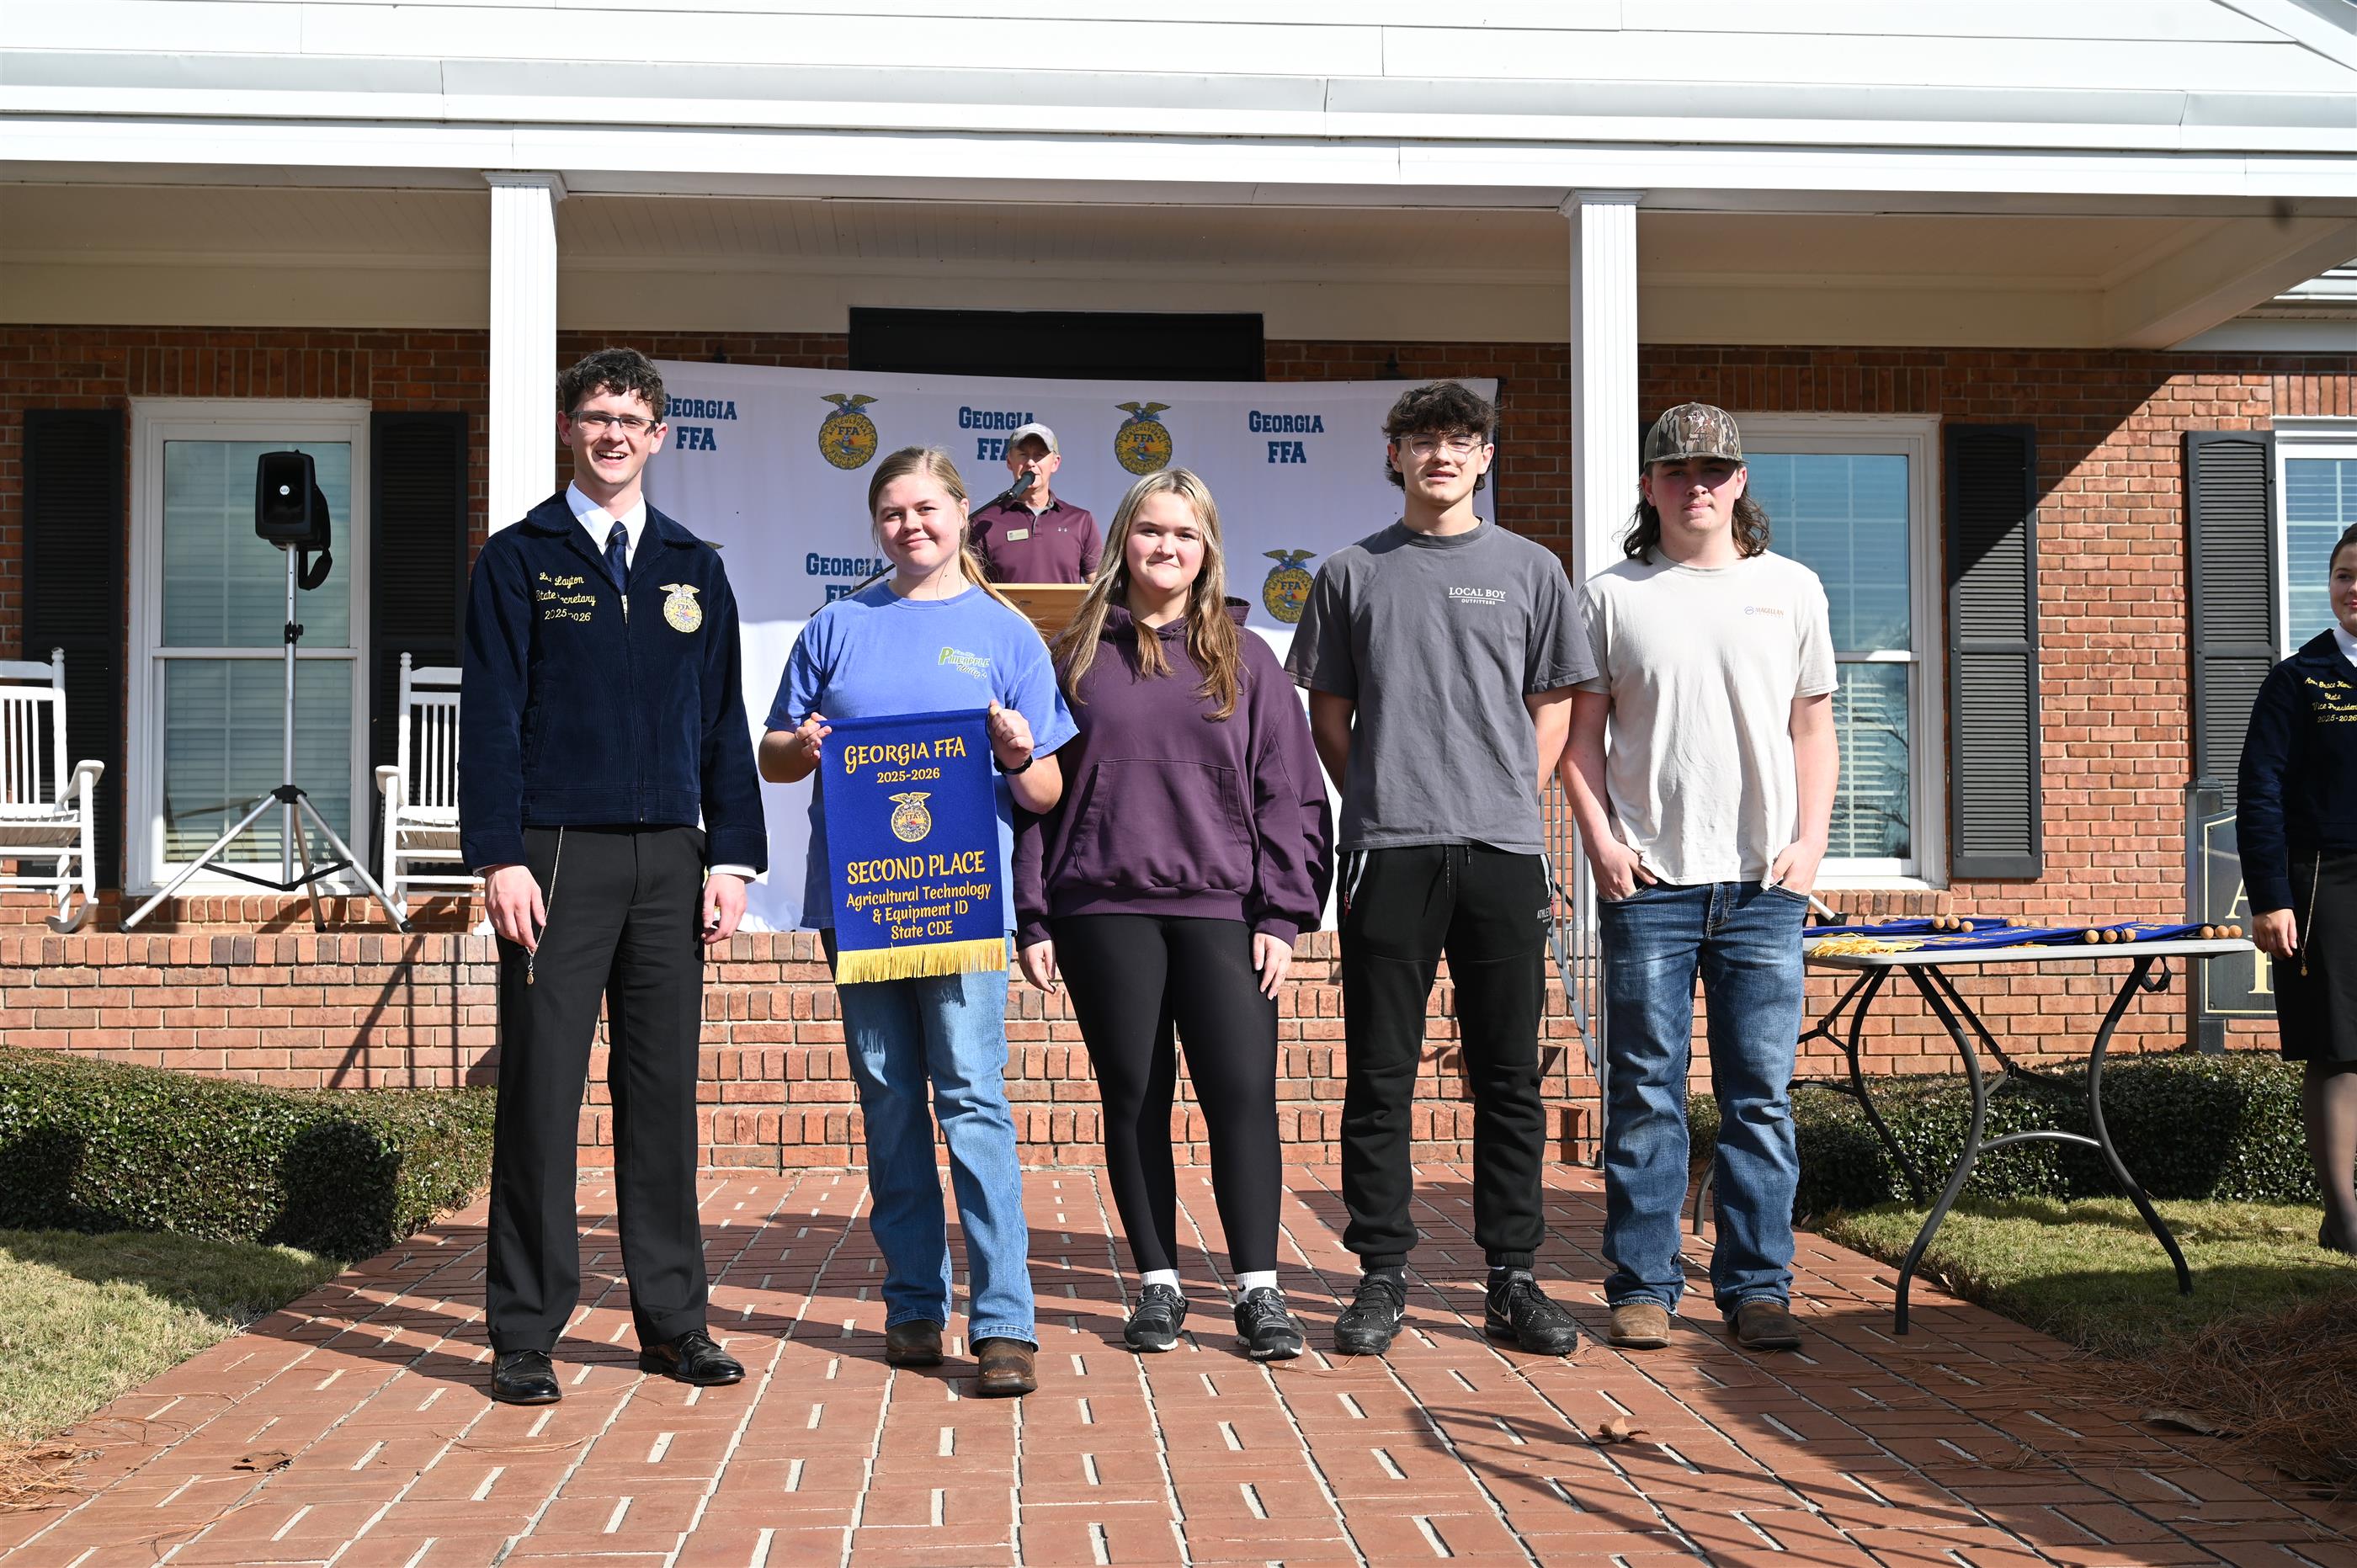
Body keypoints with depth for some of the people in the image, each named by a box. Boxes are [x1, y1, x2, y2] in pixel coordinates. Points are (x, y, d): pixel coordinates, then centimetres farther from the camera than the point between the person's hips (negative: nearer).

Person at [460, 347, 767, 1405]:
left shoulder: (695, 570, 14)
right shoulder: (518, 561, 5)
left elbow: (723, 721, 14)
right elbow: (490, 714, -1)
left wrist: (733, 856, 5)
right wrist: (499, 859, -11)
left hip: (667, 861, 3)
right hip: (556, 858, -3)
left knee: (665, 1092, 6)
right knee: (541, 1092, -1)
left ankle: (672, 1322, 15)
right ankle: (525, 1335, 8)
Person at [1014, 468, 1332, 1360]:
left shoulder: (1243, 659, 8)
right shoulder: (1078, 658, 9)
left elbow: (1290, 793, 6)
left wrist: (1282, 915, -2)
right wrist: (1034, 919, 3)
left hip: (1220, 909, -1)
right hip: (1105, 911, 1)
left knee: (1243, 1092, -7)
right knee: (1133, 1100, 6)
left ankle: (1258, 1289, 3)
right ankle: (1158, 1284, 17)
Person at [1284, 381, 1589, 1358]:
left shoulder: (1530, 570, 11)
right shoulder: (1351, 574, 10)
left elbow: (1552, 709, 13)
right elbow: (1329, 715, 12)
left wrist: (1506, 804, 4)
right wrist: (1380, 802, 4)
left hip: (1504, 852, 1)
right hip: (1387, 850, 0)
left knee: (1509, 1075, 4)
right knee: (1381, 1075, 2)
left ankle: (1512, 1279, 13)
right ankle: (1382, 1277, 11)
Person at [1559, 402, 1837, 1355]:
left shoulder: (1791, 588, 12)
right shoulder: (1612, 595, 6)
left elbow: (1813, 728, 13)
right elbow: (1581, 732, 6)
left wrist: (1810, 840, 2)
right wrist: (1600, 839, -5)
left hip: (1765, 884, 2)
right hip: (1648, 882, -1)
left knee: (1761, 1096, 4)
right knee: (1645, 1093, 2)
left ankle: (1758, 1287, 12)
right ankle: (1643, 1286, 11)